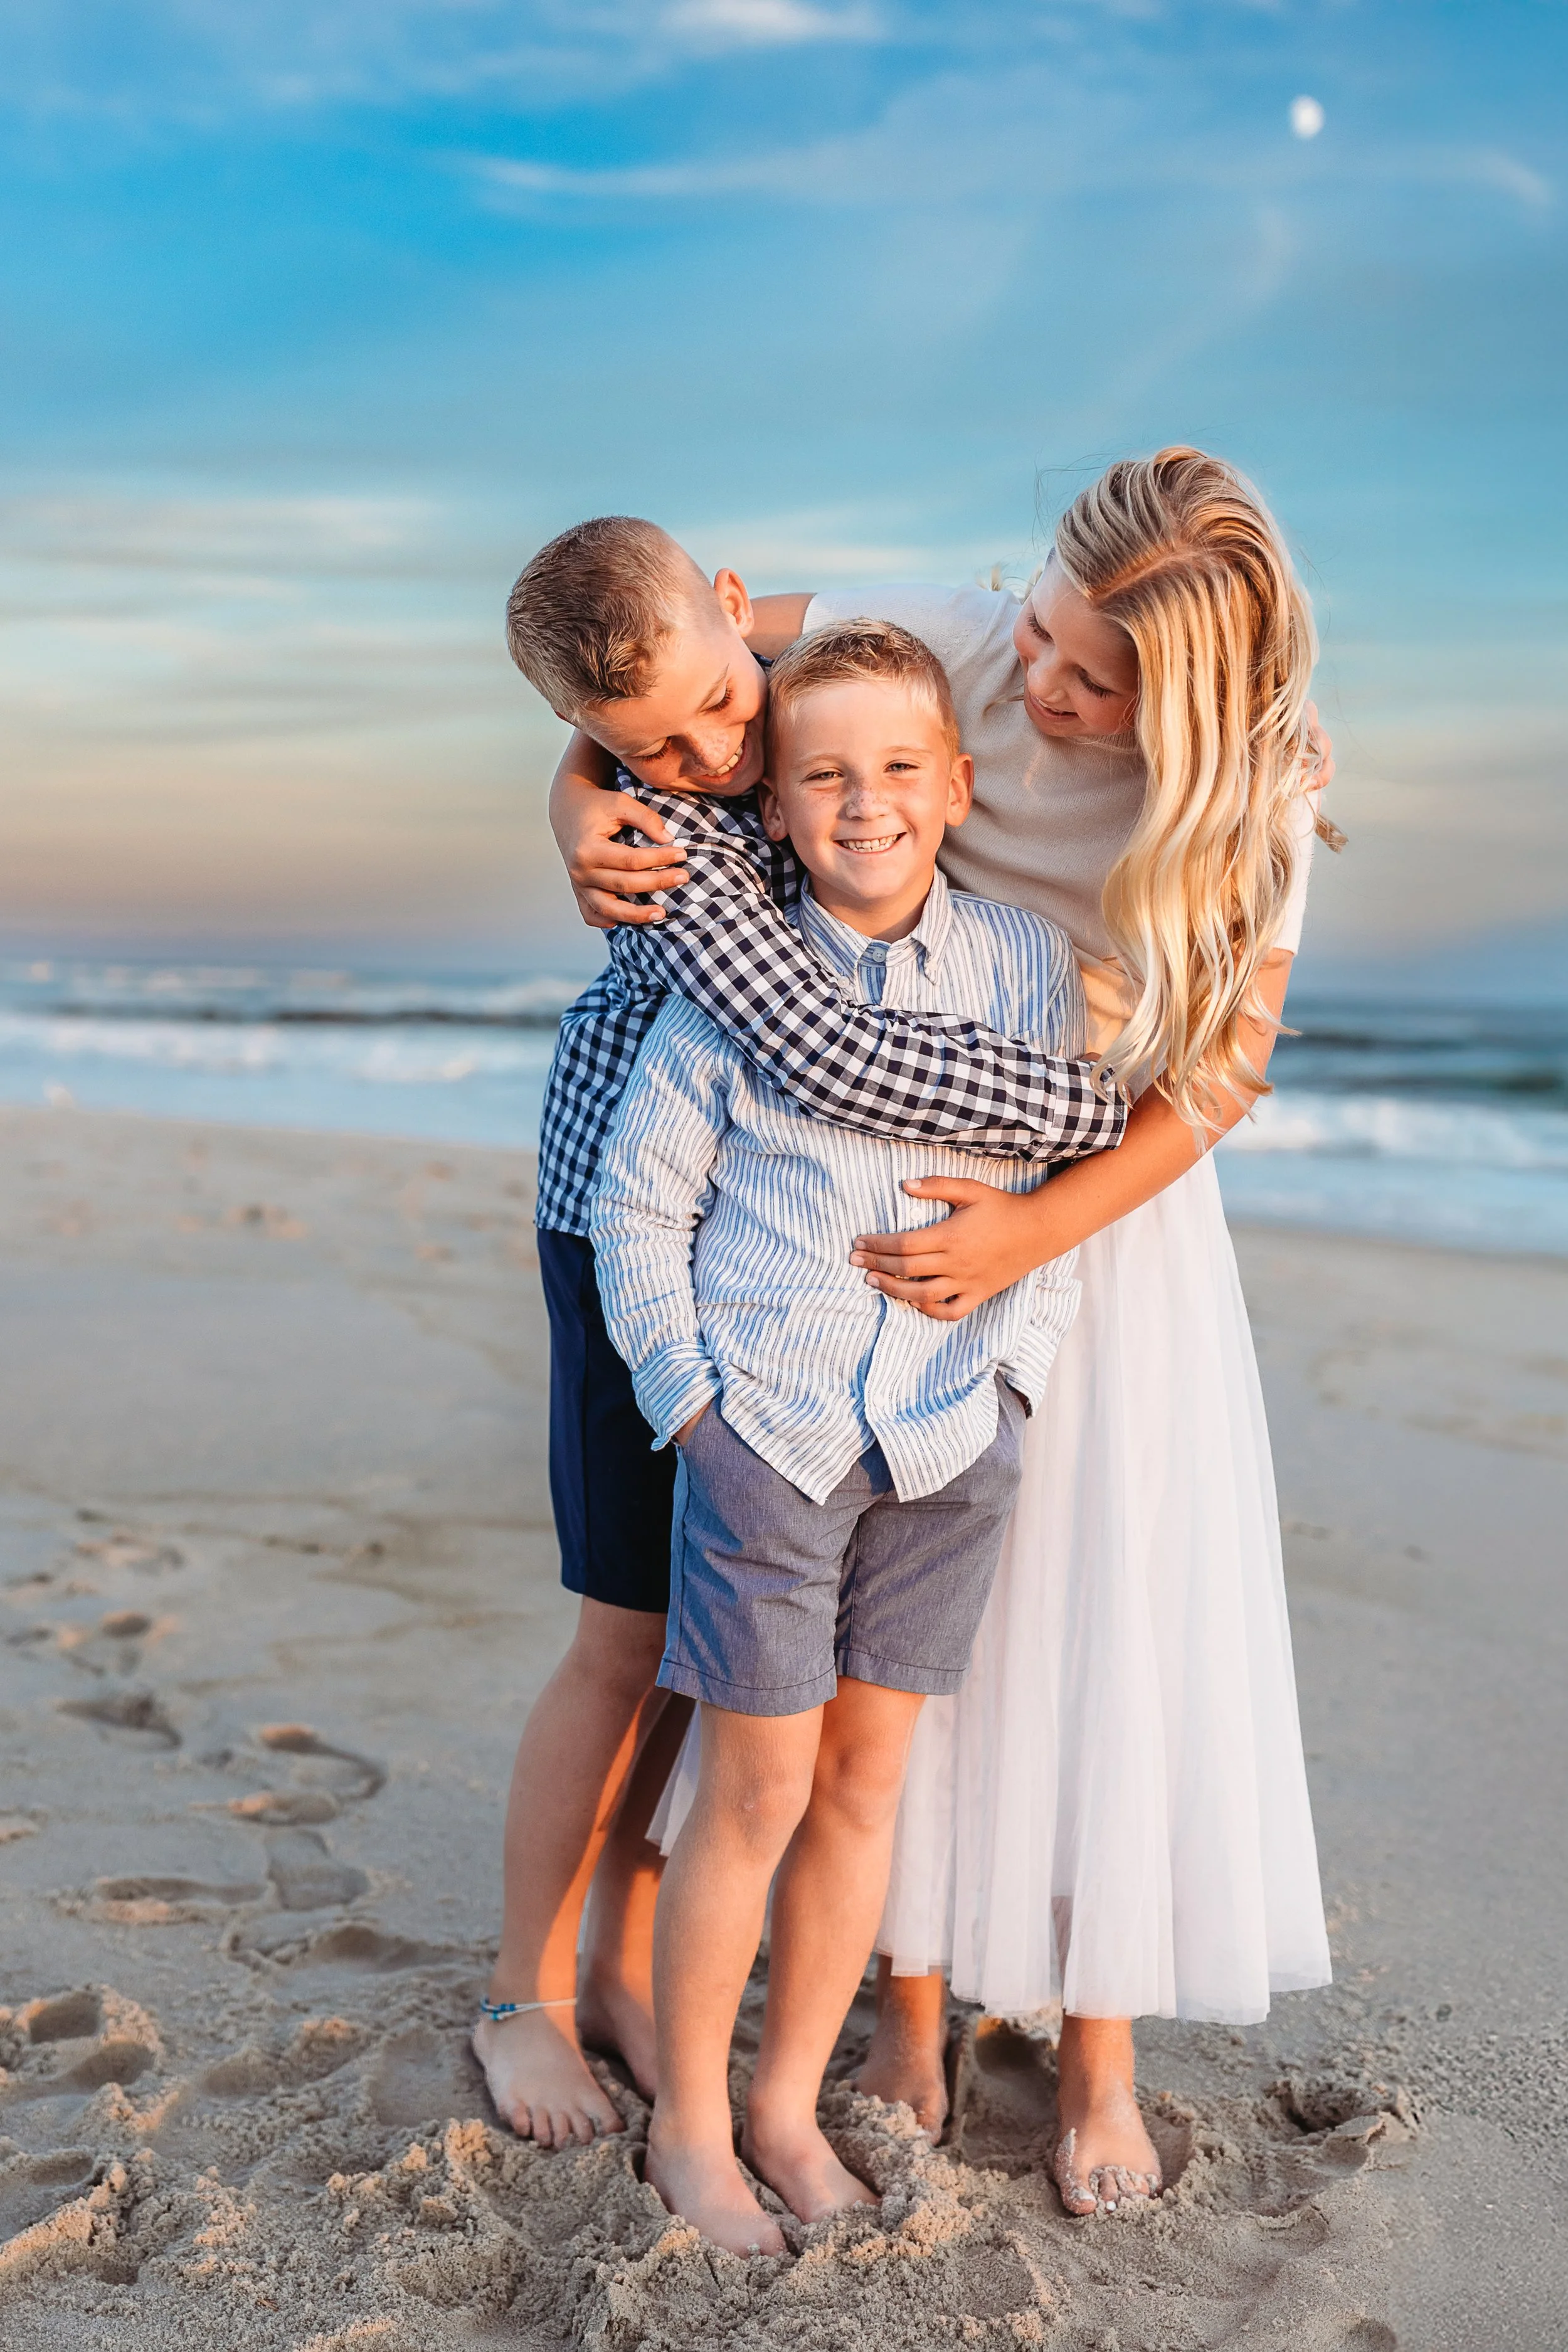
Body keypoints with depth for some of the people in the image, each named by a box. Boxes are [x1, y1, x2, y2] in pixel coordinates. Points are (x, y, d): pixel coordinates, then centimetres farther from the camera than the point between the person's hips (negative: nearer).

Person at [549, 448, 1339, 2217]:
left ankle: (1099, 2043, 22)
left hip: (1115, 1220, 0)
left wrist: (1041, 1228, -25)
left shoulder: (1254, 803, -17)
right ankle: (908, 2001, 24)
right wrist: (581, 808, -26)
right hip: (901, 1200, 1)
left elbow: (1222, 1072, -12)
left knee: (1114, 1615, 2)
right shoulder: (944, 647, -18)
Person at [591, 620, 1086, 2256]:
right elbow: (636, 1202, 0)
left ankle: (787, 2106, 31)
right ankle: (687, 2123, 24)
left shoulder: (1028, 969, 0)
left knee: (865, 1788, 12)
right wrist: (684, 1392, -5)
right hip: (766, 1434, -3)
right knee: (757, 1795, 3)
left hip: (949, 1445, 3)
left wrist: (1016, 1367, 1)